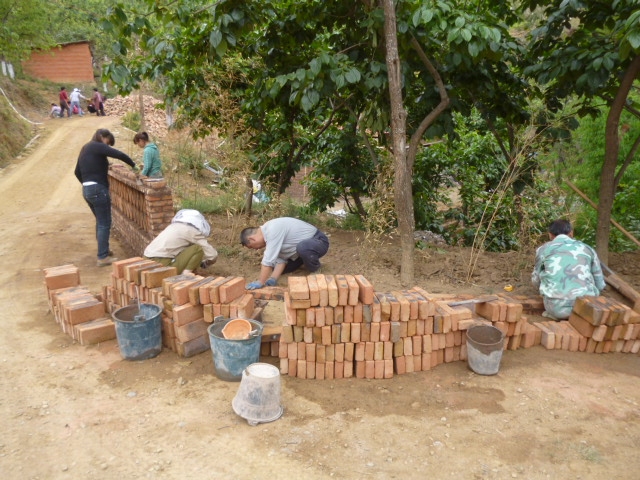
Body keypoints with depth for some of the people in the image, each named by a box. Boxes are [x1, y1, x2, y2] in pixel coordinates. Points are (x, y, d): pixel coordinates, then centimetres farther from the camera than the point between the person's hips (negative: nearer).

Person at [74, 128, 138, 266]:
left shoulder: (85, 149, 19)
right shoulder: (97, 146, -8)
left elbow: (77, 172, 27)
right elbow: (120, 155, -19)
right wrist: (133, 165, -6)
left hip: (87, 189, 9)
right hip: (98, 189, -9)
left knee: (100, 221, 21)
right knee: (104, 223, -3)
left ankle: (103, 250, 31)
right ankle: (103, 257, -2)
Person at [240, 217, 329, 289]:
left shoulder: (273, 230, -29)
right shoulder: (268, 232, 1)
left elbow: (268, 260, -31)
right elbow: (281, 259, -2)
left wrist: (260, 282, -24)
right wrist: (273, 279, -14)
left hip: (319, 240, -9)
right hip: (305, 243, 9)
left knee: (302, 248, -41)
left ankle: (315, 273, -12)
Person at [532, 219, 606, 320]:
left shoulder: (543, 249, 10)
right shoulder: (587, 249, 14)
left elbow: (536, 281, 23)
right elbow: (600, 285, 21)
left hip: (557, 307, -2)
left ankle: (556, 313, 13)